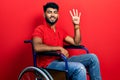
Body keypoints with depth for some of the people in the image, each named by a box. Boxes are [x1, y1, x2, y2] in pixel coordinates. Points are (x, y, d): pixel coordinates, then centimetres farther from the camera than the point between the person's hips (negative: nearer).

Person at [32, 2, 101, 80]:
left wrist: (76, 25, 4)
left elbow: (76, 43, 14)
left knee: (92, 57, -8)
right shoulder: (40, 29, -3)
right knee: (79, 68, -30)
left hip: (61, 60, 7)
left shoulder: (60, 31, 19)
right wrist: (59, 48, -20)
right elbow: (37, 47, -23)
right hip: (49, 64, -7)